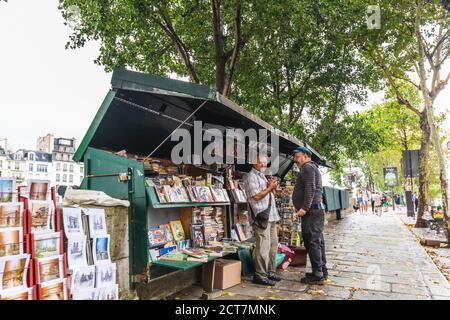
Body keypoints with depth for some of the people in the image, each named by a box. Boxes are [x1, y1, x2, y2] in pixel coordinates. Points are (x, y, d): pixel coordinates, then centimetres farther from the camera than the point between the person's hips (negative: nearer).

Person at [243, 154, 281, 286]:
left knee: (273, 245, 14)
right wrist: (270, 188, -8)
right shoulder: (251, 177, -8)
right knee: (263, 246, -8)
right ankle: (260, 275, 0)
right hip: (261, 216, -10)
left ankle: (270, 272, 24)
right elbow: (256, 196, -16)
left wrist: (271, 187, 6)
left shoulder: (262, 176, 22)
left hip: (271, 215, 10)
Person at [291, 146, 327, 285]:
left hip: (312, 210, -11)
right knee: (317, 241, 14)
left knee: (312, 242, -9)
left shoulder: (307, 168, -9)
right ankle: (322, 272, 21)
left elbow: (310, 189, -20)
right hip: (317, 209, 11)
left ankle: (317, 275, -5)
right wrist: (300, 206, 22)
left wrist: (304, 208, -23)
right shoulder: (313, 168, 25)